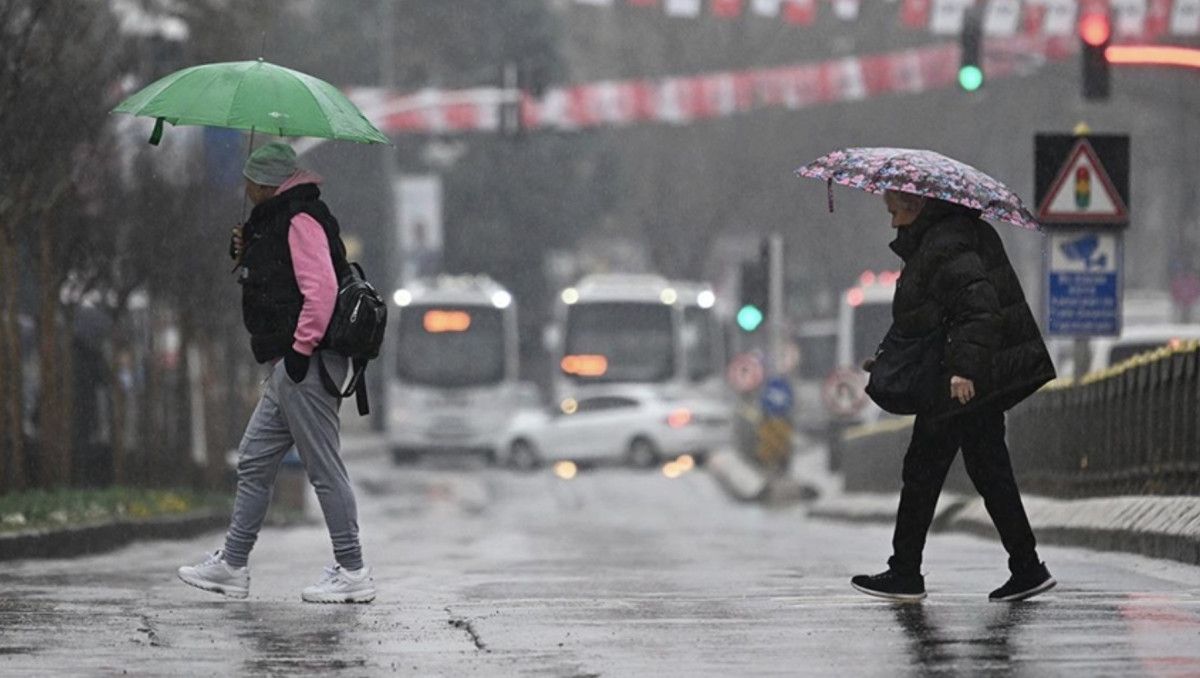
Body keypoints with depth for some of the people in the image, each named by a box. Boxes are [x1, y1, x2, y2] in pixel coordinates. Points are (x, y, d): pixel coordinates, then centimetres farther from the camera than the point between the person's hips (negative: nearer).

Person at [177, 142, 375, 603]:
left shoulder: (301, 221, -12)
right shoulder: (274, 222, 20)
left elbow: (320, 288, -22)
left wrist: (300, 348, -22)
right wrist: (246, 257, 13)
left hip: (305, 363, -11)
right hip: (288, 366, 11)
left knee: (324, 469, -7)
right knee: (254, 462, 13)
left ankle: (352, 573, -4)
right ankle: (232, 565, 19)